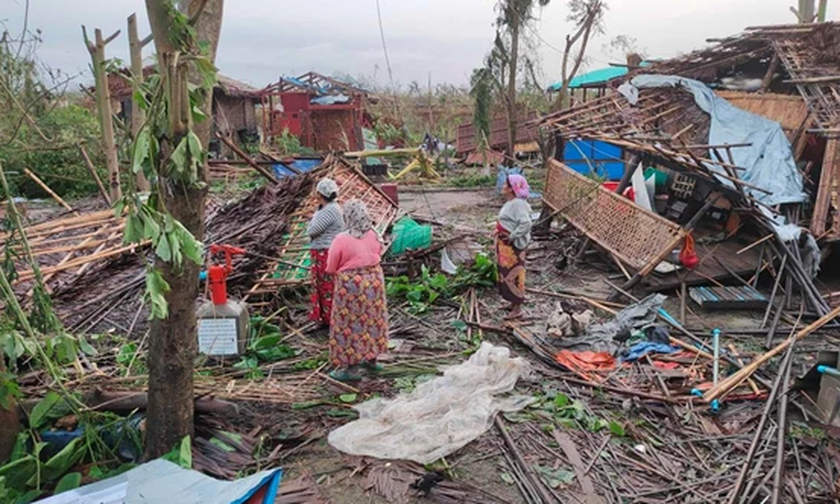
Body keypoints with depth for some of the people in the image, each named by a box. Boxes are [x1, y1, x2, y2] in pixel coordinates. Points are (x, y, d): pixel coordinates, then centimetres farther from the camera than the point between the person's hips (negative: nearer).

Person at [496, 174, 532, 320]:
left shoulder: (518, 203, -21)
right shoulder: (511, 202, 10)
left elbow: (526, 224, -31)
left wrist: (513, 236, -25)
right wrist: (500, 232, 10)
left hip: (513, 245, -10)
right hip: (505, 245, 10)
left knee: (513, 274, -2)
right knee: (506, 273, 18)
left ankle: (517, 309, 7)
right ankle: (513, 303, 31)